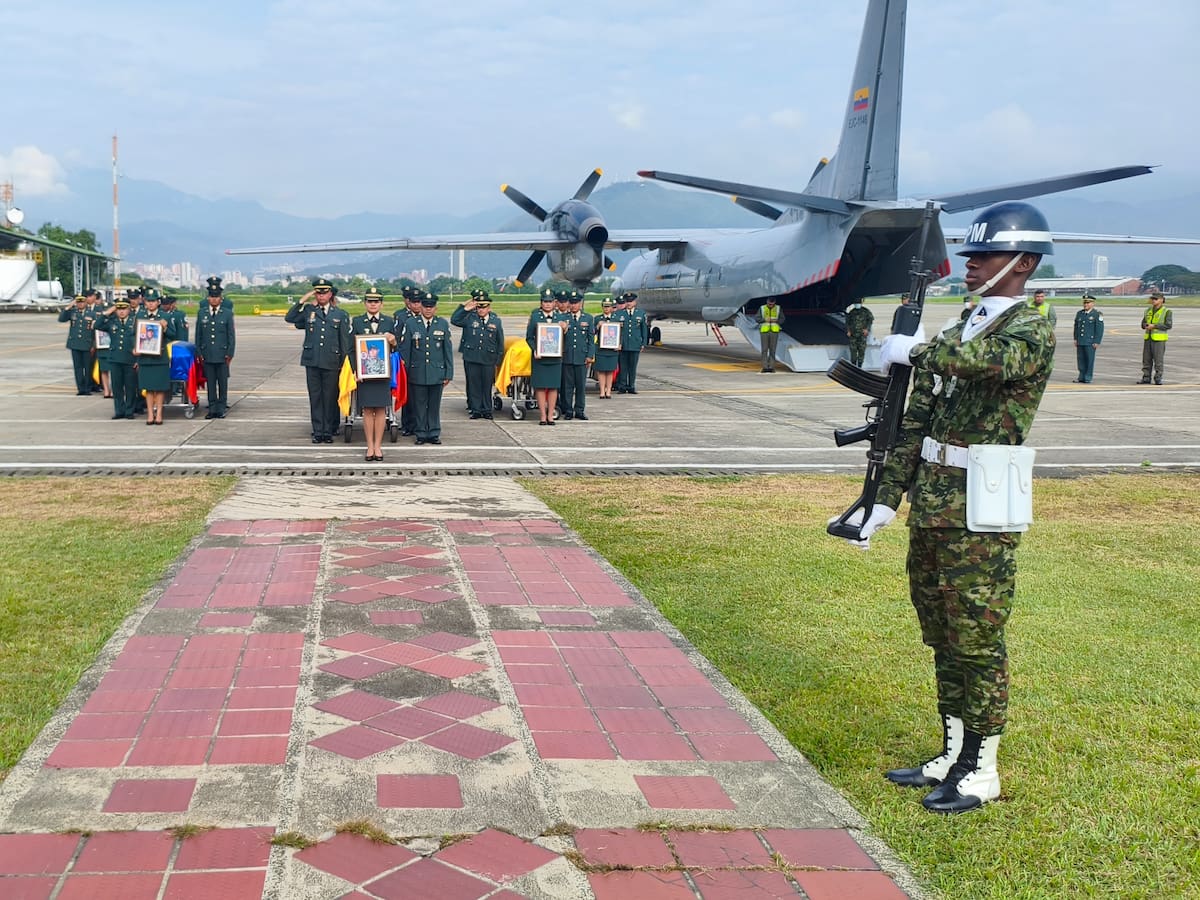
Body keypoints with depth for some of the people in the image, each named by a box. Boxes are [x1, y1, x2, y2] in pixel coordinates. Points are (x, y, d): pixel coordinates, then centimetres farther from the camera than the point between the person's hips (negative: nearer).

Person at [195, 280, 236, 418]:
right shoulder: (201, 313, 7)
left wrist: (230, 353, -3)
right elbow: (198, 334, 9)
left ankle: (222, 409, 9)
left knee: (223, 382, 2)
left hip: (222, 354, -2)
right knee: (210, 382, 4)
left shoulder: (227, 313, 2)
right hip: (207, 354, 2)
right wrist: (199, 353, 3)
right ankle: (212, 408, 10)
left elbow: (231, 334, 2)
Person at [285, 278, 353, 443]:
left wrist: (345, 362, 1)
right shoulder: (308, 311, 9)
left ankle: (329, 431, 13)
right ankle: (318, 431, 11)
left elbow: (345, 341, 6)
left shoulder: (340, 315, 6)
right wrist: (303, 300, -3)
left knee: (330, 398, 3)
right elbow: (289, 318, -1)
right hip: (312, 361, 1)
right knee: (315, 397, 5)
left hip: (332, 363, -1)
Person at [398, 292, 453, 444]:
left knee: (434, 405, 7)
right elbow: (404, 350, 4)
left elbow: (448, 350, 7)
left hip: (437, 373, 1)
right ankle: (421, 434, 13)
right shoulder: (410, 324, 2)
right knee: (419, 405, 3)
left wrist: (448, 373, 3)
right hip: (417, 373, -1)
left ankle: (434, 434, 16)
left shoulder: (443, 324, 5)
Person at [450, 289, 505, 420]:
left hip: (488, 360, 0)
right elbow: (454, 320, -2)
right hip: (471, 358, 0)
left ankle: (486, 410, 15)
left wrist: (498, 360, 7)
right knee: (473, 384, 4)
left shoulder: (496, 320, 6)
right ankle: (475, 409, 12)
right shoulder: (469, 318, 4)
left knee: (487, 385, 5)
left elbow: (500, 342, 10)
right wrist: (465, 308, -9)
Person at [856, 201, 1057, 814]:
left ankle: (981, 772, 13)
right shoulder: (955, 335, 16)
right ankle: (952, 756, 27)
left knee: (977, 643, 0)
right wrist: (888, 499, 12)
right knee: (943, 640, 15)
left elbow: (993, 361, -32)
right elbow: (915, 425, 15)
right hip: (931, 507, 8)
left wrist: (916, 351, -20)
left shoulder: (1032, 331, -7)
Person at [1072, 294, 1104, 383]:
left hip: (1090, 342, -5)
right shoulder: (1079, 313, 13)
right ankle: (1081, 377, 13)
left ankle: (1088, 378, 3)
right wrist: (1075, 339, 12)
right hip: (1080, 341, 5)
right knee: (1080, 359, 6)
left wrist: (1097, 342, -11)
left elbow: (1100, 329, -7)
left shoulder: (1097, 314, -5)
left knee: (1089, 360, -2)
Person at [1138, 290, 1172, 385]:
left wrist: (1154, 326, -17)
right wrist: (1146, 326, -10)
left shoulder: (1166, 311, -5)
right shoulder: (1149, 310, 12)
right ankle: (1146, 378, 12)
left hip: (1159, 339, -6)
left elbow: (1168, 325, -12)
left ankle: (1158, 378, 1)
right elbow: (1143, 323, 14)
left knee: (1158, 359, -6)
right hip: (1148, 338, 6)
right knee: (1146, 359, 6)